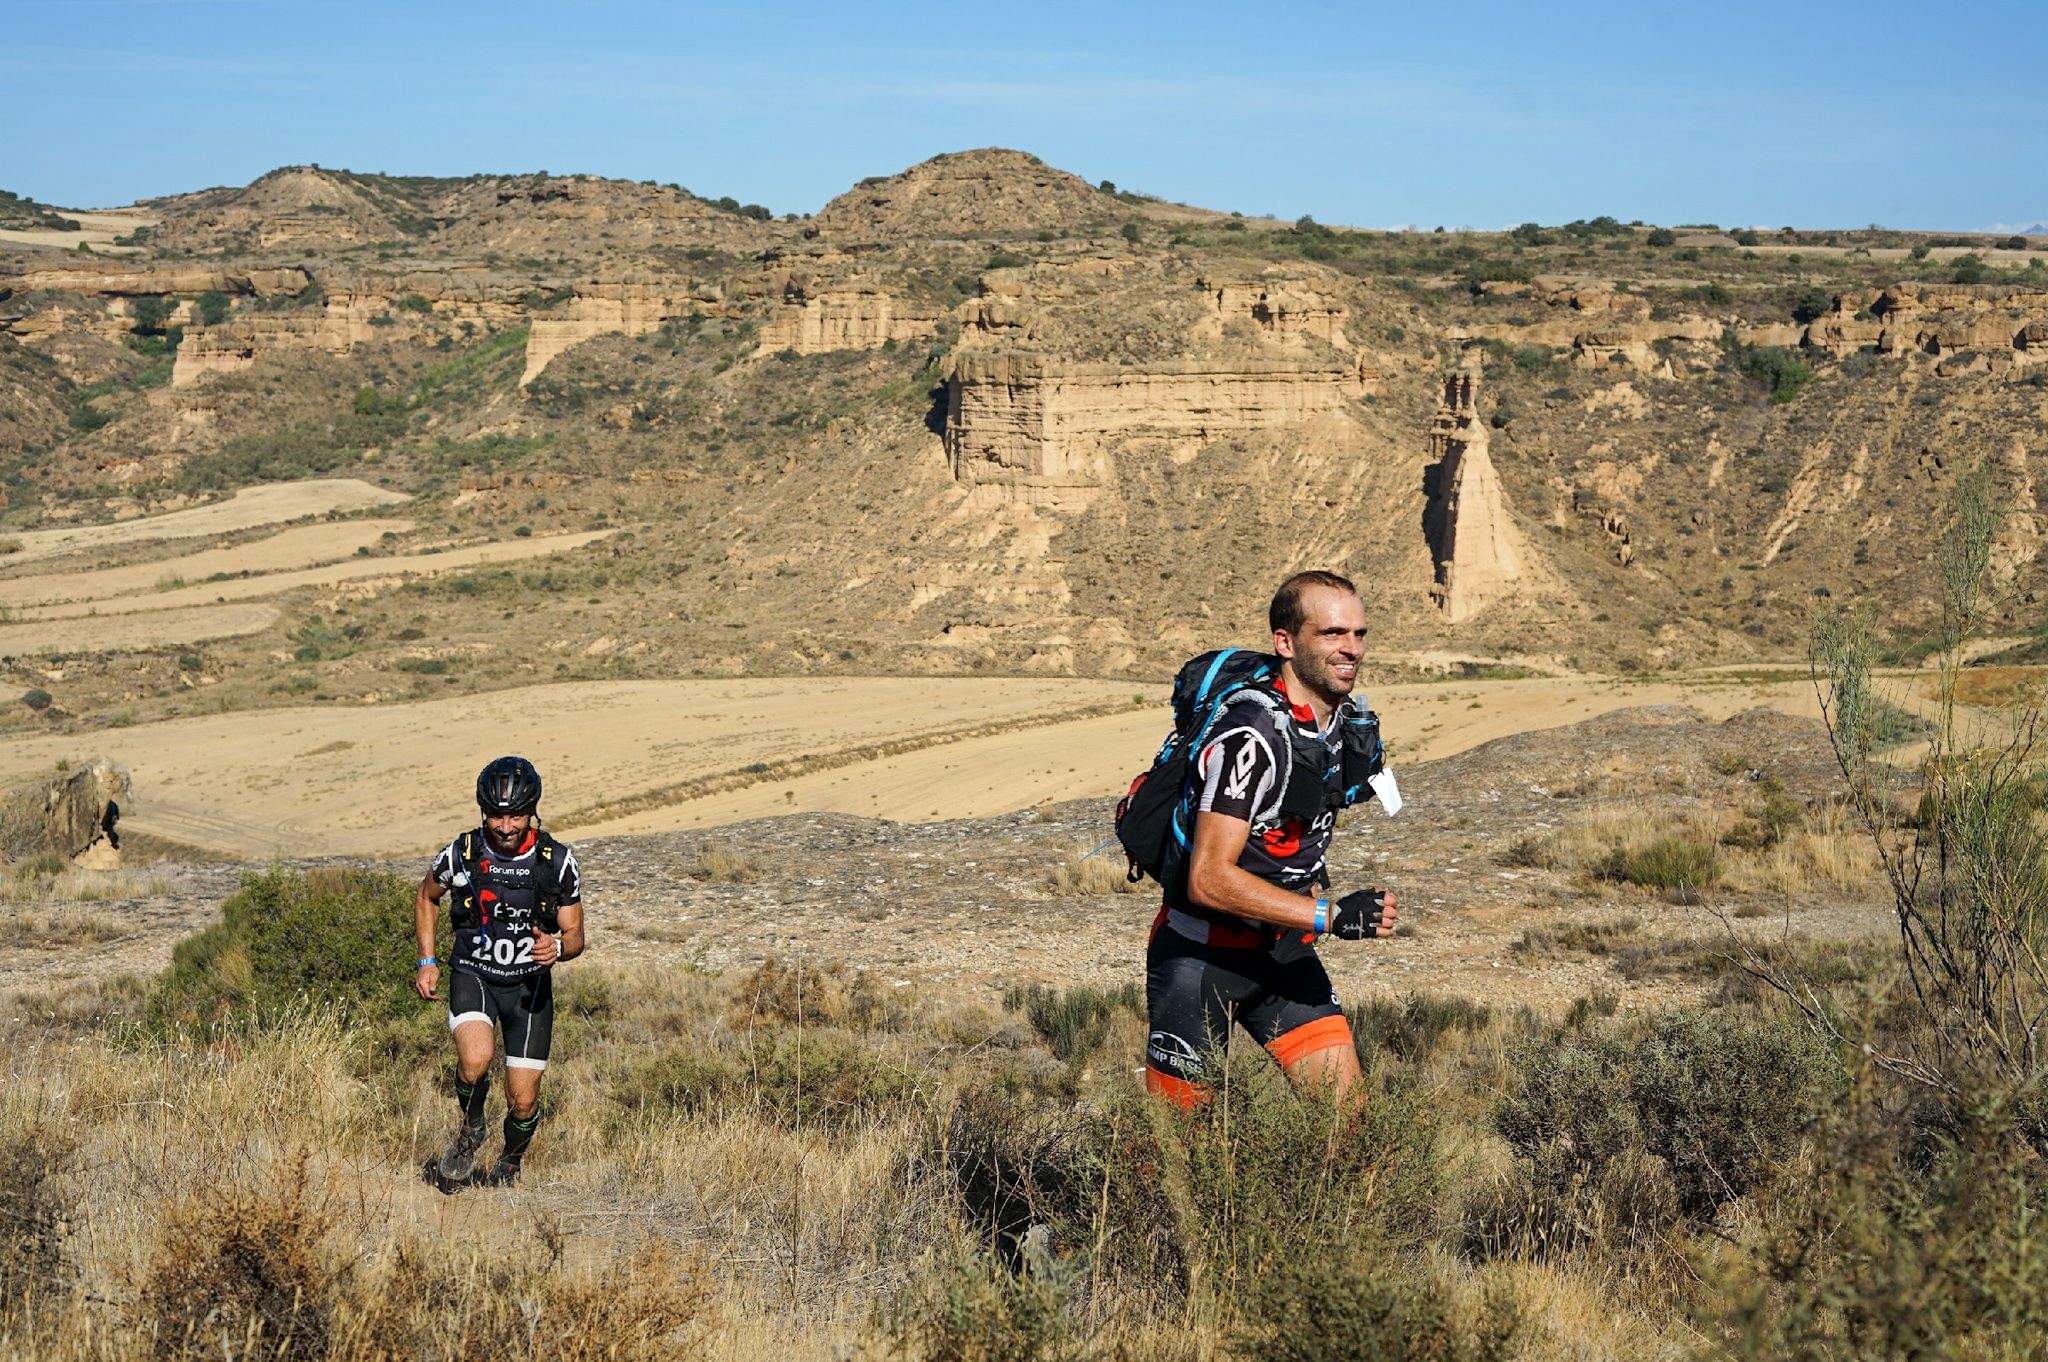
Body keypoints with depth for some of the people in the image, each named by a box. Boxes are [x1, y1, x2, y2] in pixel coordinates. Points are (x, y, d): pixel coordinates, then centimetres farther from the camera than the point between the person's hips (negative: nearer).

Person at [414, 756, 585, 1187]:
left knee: (523, 1103, -2)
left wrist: (557, 948, -27)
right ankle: (471, 1128, 2)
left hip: (530, 985, 1)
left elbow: (575, 935, -3)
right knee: (475, 1061, -30)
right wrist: (427, 962, 3)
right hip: (473, 976, -1)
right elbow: (426, 897, 10)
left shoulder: (558, 861, -12)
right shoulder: (461, 854, -12)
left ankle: (509, 1165, 30)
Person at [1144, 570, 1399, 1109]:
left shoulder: (1350, 718, 1)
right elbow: (1209, 879, -29)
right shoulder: (1254, 735, -26)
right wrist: (1333, 917, -30)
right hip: (1203, 955, -7)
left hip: (1284, 950, 7)